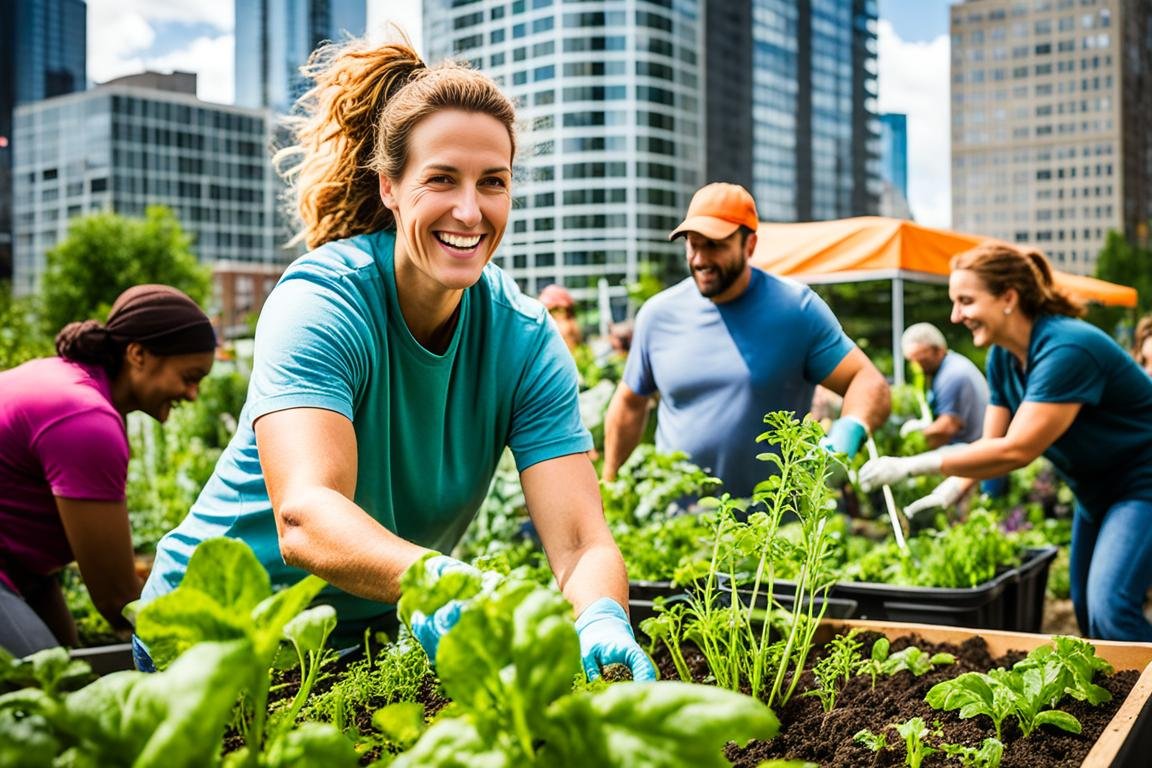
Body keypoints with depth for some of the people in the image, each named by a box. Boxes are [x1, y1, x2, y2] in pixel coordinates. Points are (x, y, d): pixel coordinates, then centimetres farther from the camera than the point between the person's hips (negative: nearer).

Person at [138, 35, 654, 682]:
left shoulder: (527, 341, -12)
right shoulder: (320, 302, -24)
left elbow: (582, 542, -21)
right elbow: (304, 518, -39)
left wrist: (601, 621, -44)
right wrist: (439, 581, -58)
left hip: (376, 631, 4)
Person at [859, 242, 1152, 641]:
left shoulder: (1066, 350, -29)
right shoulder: (1003, 356, -1)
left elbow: (1016, 450, -32)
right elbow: (991, 442, 1)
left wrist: (911, 466, -32)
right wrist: (945, 494, -17)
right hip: (1095, 493, 9)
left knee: (1110, 611, -20)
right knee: (1086, 612, 12)